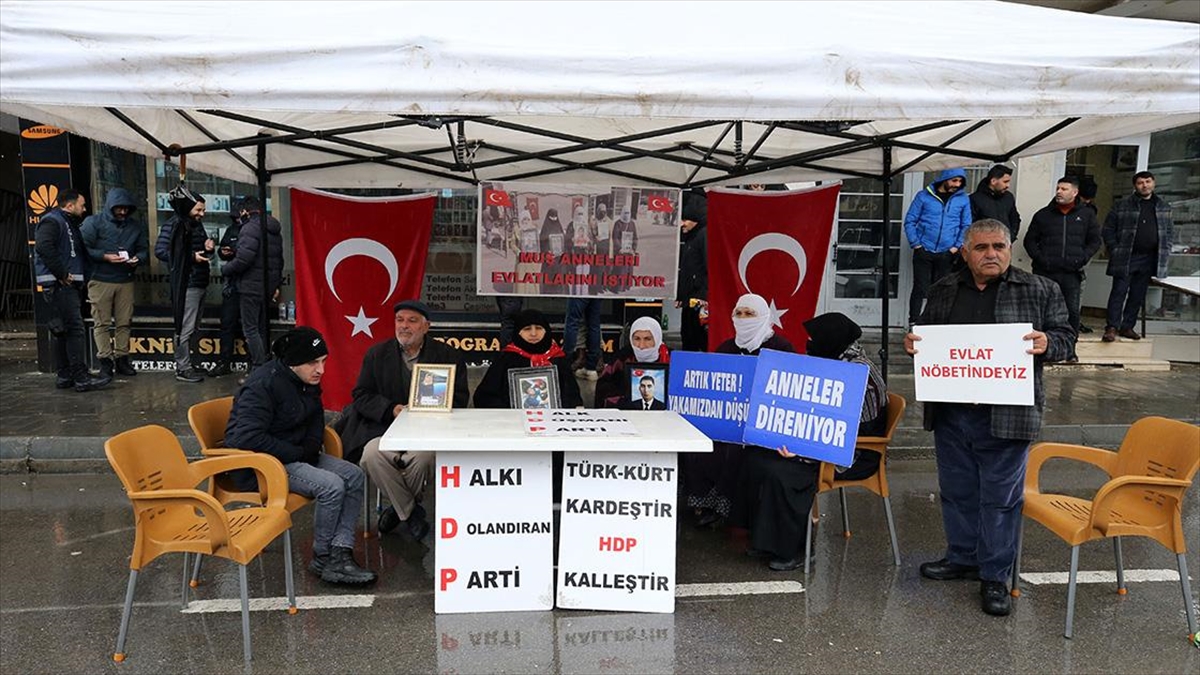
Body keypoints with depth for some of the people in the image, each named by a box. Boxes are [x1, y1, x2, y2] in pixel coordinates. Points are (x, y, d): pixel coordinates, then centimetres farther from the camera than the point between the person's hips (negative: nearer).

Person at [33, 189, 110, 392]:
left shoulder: (69, 223, 22)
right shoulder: (52, 222, -10)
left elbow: (80, 252, 27)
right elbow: (44, 247, -25)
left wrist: (83, 277, 12)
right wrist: (62, 273, -22)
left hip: (70, 285, 11)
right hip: (59, 285, -11)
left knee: (61, 331, 13)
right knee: (75, 329, -13)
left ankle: (65, 375, 19)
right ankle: (81, 377, -13)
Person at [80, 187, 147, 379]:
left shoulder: (136, 226, 12)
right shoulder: (94, 222, -1)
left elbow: (144, 250, 15)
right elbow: (83, 248, -7)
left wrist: (137, 259, -7)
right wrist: (105, 257, -18)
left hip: (125, 281, 4)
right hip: (100, 281, -3)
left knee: (124, 322, 5)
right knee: (102, 323, -1)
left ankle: (122, 358, 14)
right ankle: (105, 360, 3)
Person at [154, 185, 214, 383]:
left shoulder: (196, 225, 17)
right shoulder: (174, 225, -9)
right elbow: (160, 250, -17)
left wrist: (208, 248, 3)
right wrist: (191, 257, -20)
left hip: (200, 283, 9)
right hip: (186, 284, -9)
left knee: (194, 328, 14)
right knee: (185, 329, -6)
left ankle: (187, 364, 24)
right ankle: (183, 369, 0)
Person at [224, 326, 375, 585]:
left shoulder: (308, 380, 5)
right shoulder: (263, 385, -22)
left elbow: (316, 417, 21)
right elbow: (248, 438, -29)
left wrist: (311, 448, 0)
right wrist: (298, 454, -22)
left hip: (295, 454, 9)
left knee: (353, 475, -8)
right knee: (331, 486, -25)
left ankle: (340, 554, -13)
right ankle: (322, 559, -5)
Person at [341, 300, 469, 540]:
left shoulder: (448, 356, 6)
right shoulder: (377, 354, 12)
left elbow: (459, 398, 2)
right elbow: (361, 395, 7)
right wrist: (392, 409, -11)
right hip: (385, 428, 2)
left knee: (423, 456, -34)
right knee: (372, 454, -30)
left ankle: (401, 507, 1)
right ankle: (411, 512, -6)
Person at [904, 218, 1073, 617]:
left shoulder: (1041, 291, 2)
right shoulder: (943, 291, 11)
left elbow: (1065, 338, 3)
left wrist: (1047, 344, -18)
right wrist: (914, 344, -2)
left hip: (1006, 415, -3)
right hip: (950, 411, 4)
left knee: (1001, 495, 4)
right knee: (957, 490, 15)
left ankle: (994, 575, 17)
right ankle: (962, 558, 32)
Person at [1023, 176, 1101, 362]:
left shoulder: (1086, 215, 10)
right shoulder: (1043, 214, 9)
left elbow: (1095, 241, 14)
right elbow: (1030, 240, 11)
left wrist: (1082, 258, -2)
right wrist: (1039, 259, -4)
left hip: (1071, 273, 0)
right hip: (1045, 272, 0)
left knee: (1072, 311, -1)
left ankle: (1070, 350, 10)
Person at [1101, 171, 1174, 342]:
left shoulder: (1163, 206, 11)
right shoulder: (1123, 206, -1)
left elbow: (1170, 231, 16)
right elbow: (1108, 229, 0)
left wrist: (1165, 252, 5)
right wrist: (1114, 250, -8)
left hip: (1149, 259, 4)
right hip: (1125, 258, -4)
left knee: (1137, 296, 8)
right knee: (1119, 292, -6)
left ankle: (1127, 327, 15)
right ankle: (1112, 327, -5)